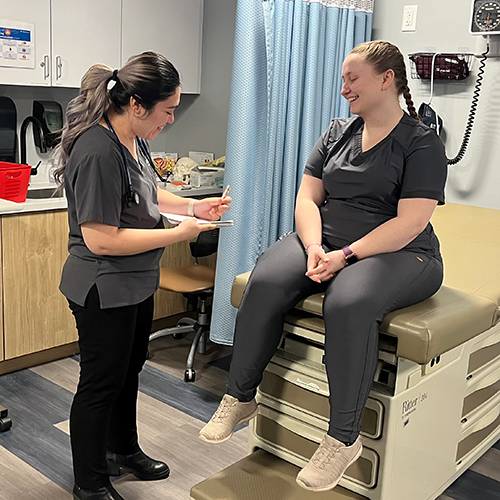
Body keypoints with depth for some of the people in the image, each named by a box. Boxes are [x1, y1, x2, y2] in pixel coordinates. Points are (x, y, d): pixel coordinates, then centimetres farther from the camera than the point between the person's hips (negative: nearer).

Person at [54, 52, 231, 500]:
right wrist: (177, 234, -24)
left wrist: (192, 206, 3)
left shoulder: (133, 138, 3)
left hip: (136, 283, 10)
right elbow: (101, 240, -29)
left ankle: (124, 450, 47)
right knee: (101, 383, 7)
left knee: (129, 369, 24)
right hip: (104, 291, -10)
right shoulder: (98, 152, -28)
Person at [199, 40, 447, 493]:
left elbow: (410, 222, -14)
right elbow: (307, 197, 7)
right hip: (325, 243, 5)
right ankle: (240, 397, -8)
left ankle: (343, 438, -22)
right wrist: (314, 247, -12)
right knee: (266, 282, -24)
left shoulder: (422, 144, -3)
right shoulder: (338, 133, 14)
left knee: (348, 302, -37)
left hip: (397, 253, -5)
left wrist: (346, 256, -23)